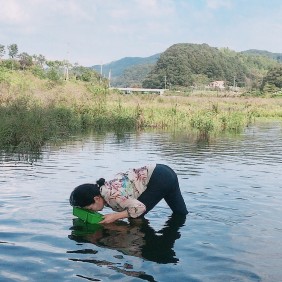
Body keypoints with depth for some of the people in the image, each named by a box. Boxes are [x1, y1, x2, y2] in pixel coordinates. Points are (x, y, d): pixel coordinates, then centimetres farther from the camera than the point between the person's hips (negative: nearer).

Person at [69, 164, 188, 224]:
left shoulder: (111, 195, -24)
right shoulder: (104, 188, 2)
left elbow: (140, 207, -21)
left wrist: (115, 216, -18)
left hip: (159, 179, -9)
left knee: (135, 216, 1)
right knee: (181, 215, 21)